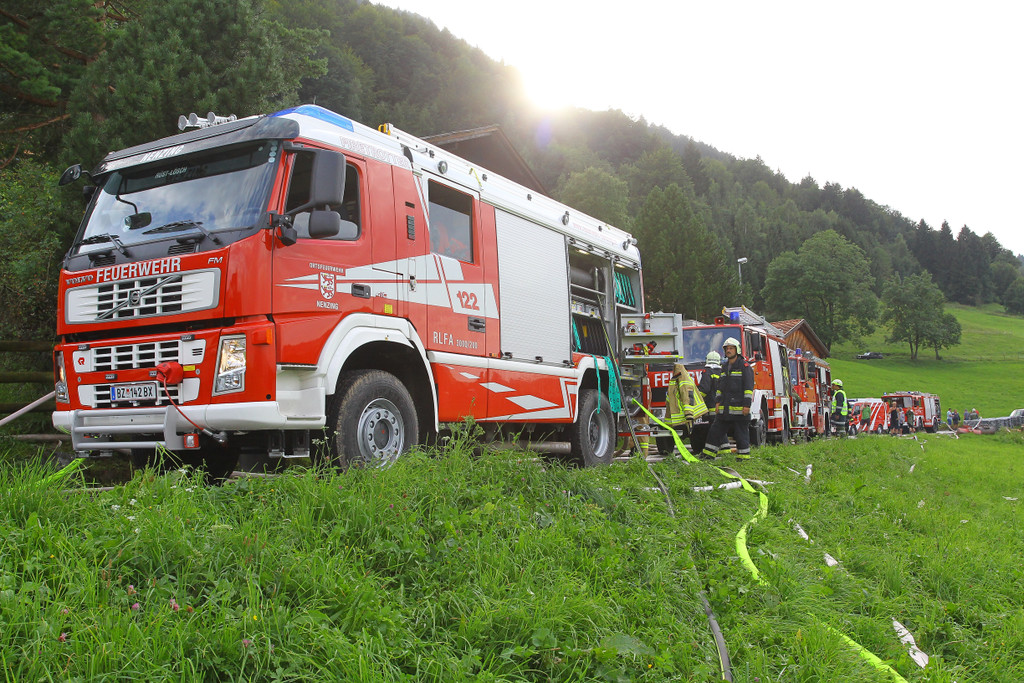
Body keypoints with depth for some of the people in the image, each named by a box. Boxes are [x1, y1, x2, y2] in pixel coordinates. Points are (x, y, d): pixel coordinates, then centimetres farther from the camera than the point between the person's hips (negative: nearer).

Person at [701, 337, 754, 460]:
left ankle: (744, 457, 6)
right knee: (715, 430, 6)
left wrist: (747, 405, -16)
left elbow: (749, 386, -10)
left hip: (739, 408, -7)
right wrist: (718, 401, 13)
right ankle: (708, 454, 10)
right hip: (724, 408, 7)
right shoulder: (725, 367, 18)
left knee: (741, 434, -1)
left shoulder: (744, 366, -4)